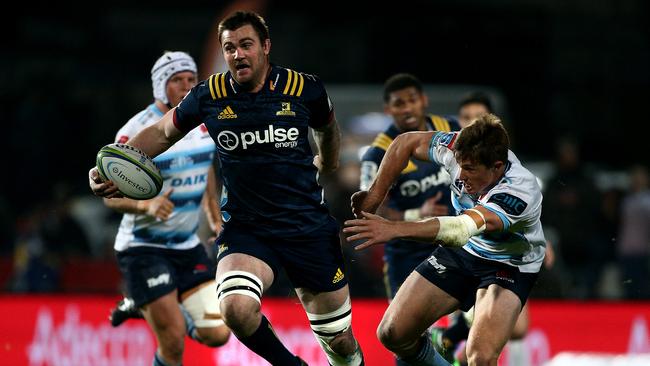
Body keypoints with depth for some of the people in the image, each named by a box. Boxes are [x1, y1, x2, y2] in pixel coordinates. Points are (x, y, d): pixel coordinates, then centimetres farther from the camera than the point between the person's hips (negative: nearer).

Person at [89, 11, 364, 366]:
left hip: (308, 228, 1)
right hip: (245, 229, 0)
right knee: (236, 308, -31)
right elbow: (161, 133, 11)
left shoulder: (304, 89, -5)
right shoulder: (209, 95, -5)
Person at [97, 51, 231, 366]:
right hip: (143, 247, -6)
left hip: (188, 246, 6)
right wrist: (146, 204, -34)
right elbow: (111, 194, -16)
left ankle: (144, 306, 22)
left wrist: (216, 218, 15)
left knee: (217, 334, -5)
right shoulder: (137, 132, -16)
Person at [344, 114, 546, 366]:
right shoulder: (462, 149, -21)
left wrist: (394, 229, -56)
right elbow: (407, 142, -4)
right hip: (461, 251, 6)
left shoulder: (521, 192, -38)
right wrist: (375, 194, -10)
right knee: (393, 334, 0)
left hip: (510, 267, -6)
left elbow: (460, 229, -49)